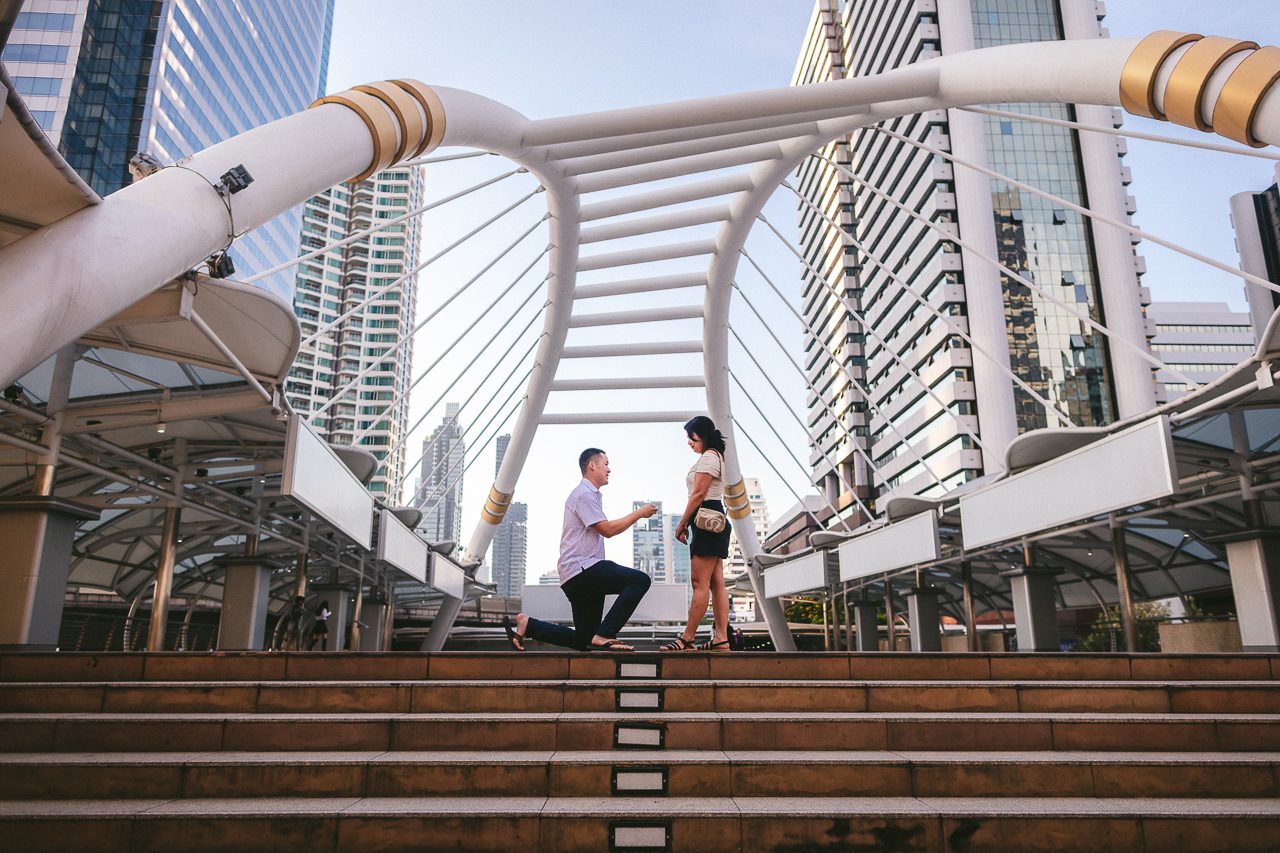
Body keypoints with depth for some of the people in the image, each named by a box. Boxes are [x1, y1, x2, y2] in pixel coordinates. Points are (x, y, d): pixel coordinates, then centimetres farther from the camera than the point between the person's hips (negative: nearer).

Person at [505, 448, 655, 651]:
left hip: (579, 575, 10)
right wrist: (639, 513, -7)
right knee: (640, 580, -22)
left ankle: (526, 624, 11)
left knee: (583, 640, 10)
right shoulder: (585, 494, -8)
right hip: (581, 569, -10)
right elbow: (607, 530, -14)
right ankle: (604, 635, -22)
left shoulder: (591, 494, 25)